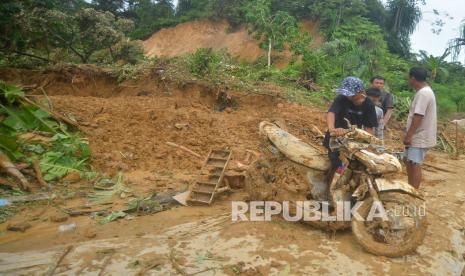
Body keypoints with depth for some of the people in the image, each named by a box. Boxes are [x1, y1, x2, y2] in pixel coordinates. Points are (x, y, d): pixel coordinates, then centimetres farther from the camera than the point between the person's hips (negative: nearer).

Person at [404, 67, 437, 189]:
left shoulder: (423, 93, -19)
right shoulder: (424, 91, 14)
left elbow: (418, 117, -25)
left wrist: (408, 135, -24)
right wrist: (409, 135, 20)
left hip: (420, 137, -11)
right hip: (418, 136, 11)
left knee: (415, 164, -7)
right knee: (408, 161, 18)